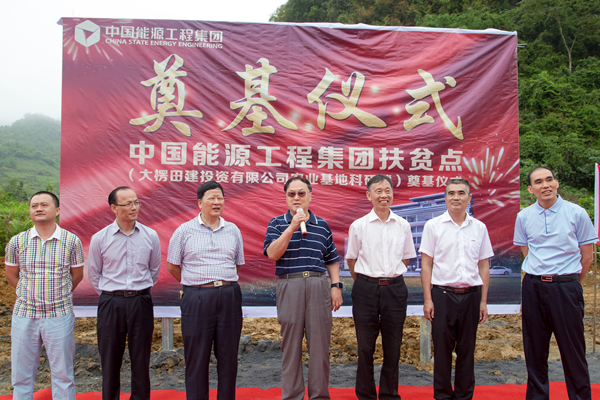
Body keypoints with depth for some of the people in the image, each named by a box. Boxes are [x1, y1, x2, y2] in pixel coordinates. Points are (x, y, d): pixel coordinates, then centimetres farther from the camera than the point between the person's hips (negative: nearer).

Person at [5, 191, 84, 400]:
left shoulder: (71, 241, -3)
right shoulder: (17, 242, 1)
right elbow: (11, 275, 14)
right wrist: (30, 295, 13)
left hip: (59, 315, -1)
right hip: (24, 314, 2)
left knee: (62, 374, 7)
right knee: (21, 374, 11)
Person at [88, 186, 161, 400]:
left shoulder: (151, 236, 1)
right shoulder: (99, 238, -2)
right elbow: (93, 274, 9)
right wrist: (111, 295, 11)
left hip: (141, 303, 1)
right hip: (110, 304, 0)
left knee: (141, 359, 8)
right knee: (110, 360, 8)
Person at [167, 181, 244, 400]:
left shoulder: (233, 230, 9)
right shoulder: (184, 231, 2)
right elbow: (172, 266, 7)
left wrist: (223, 284, 10)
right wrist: (198, 285, 8)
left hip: (229, 297, 3)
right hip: (197, 299, -2)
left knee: (228, 356, 9)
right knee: (197, 357, 5)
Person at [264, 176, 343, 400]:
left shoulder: (322, 225, 12)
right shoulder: (277, 224, 5)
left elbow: (331, 260, 14)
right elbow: (272, 254, -10)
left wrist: (336, 286, 3)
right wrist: (292, 227, -14)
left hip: (318, 286, 2)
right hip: (289, 287, -1)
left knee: (320, 345, 4)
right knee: (291, 346, 6)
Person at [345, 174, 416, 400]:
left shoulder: (403, 225, 4)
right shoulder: (358, 226, -2)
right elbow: (351, 260, 9)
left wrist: (392, 276, 10)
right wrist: (363, 283, 9)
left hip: (395, 289, 2)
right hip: (366, 289, -2)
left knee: (393, 347, 9)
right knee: (365, 346, 5)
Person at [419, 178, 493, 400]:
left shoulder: (479, 227, 8)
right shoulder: (433, 225, 1)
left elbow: (484, 266, 10)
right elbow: (426, 264, -1)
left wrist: (483, 301, 6)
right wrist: (428, 299, -6)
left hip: (471, 295, 2)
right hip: (443, 294, -2)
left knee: (467, 350, 10)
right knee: (442, 349, 4)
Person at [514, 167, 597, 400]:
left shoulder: (577, 213, -2)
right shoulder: (524, 217, 5)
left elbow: (586, 257, 4)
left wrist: (567, 282, 8)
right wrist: (540, 279, 12)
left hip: (566, 287, -2)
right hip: (533, 288, 3)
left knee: (573, 350, 0)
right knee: (534, 351, 10)